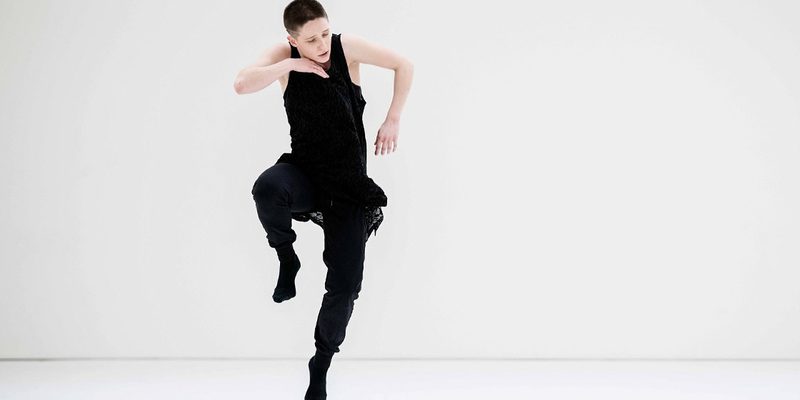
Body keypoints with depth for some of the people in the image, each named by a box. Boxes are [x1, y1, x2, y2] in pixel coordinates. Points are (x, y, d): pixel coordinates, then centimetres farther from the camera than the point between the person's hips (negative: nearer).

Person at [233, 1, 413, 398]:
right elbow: (242, 85, -21)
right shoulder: (284, 55, -6)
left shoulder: (347, 46, -9)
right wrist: (293, 65, -23)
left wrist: (393, 120, -1)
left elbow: (403, 65, 1)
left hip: (348, 180, 0)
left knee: (345, 283, -4)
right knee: (267, 188, -39)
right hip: (305, 172, 0)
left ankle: (320, 368, 18)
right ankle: (287, 260, -8)